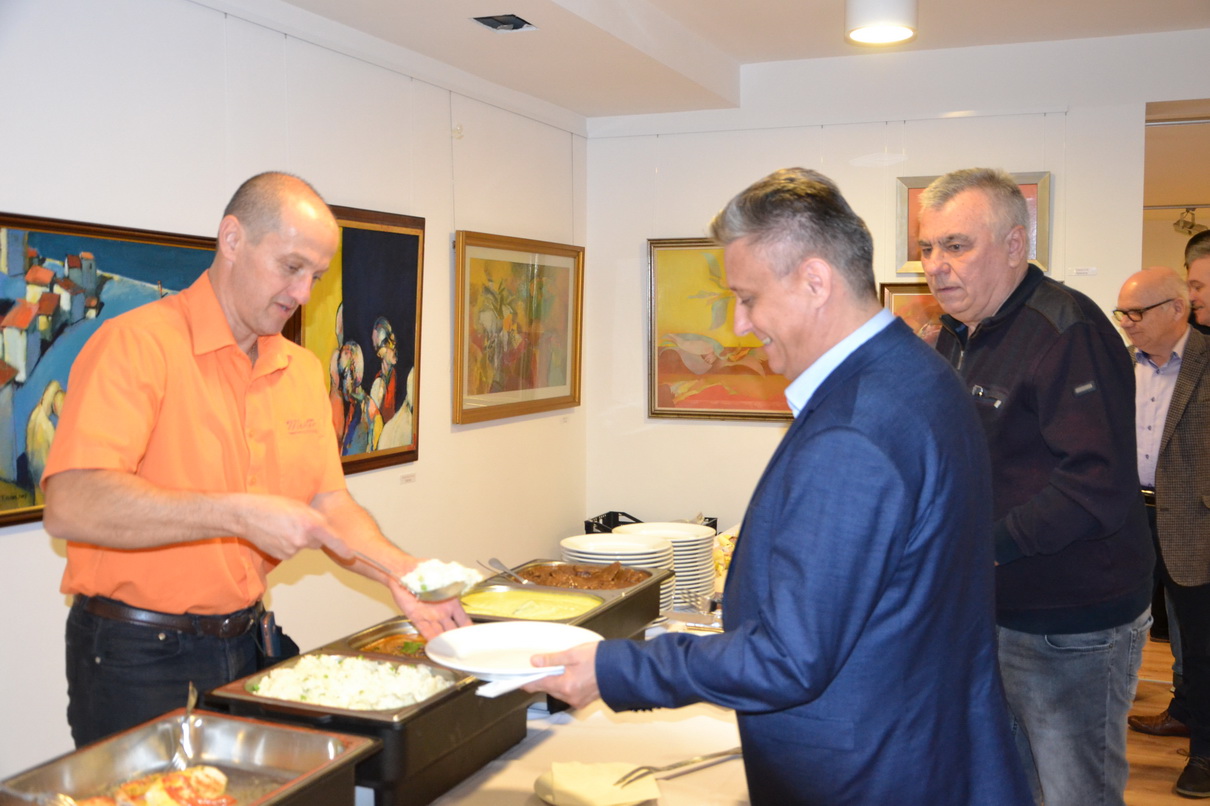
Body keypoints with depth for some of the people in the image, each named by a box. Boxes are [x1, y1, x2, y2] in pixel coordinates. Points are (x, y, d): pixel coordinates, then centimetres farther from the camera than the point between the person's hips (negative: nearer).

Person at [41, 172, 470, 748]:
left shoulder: (302, 370, 8)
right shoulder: (138, 343, -15)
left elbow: (329, 504, 8)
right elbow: (70, 506, -26)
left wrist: (398, 573, -10)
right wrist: (238, 514, -31)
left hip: (247, 645, 6)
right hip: (138, 657, -6)